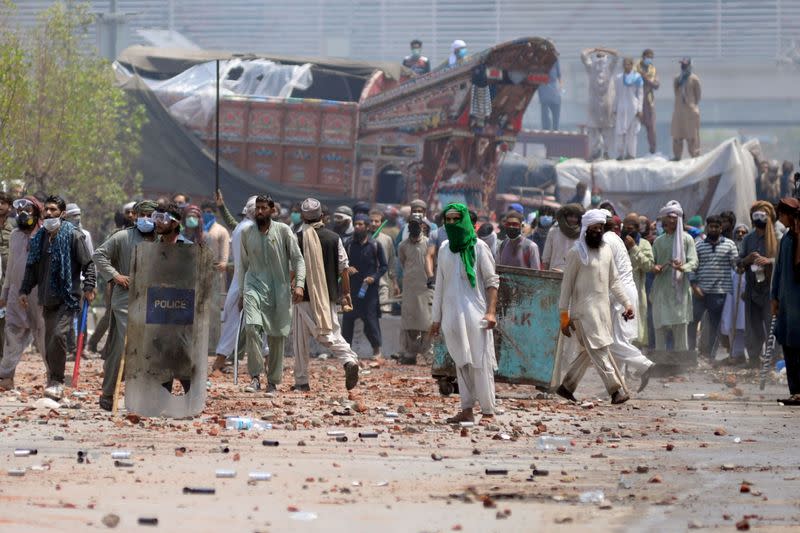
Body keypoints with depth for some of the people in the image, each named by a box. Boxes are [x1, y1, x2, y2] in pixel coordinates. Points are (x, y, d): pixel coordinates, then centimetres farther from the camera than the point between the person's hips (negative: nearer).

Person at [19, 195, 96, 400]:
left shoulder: (73, 235, -4)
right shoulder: (39, 237, 14)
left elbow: (88, 263, -4)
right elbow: (32, 266, 20)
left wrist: (88, 287, -14)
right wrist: (24, 290, 11)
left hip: (67, 297, -6)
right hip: (47, 298, 6)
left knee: (58, 335, -20)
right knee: (49, 341, 8)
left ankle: (56, 382, -14)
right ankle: (55, 383, 17)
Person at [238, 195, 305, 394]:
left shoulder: (283, 231, -1)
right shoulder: (247, 232, 7)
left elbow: (298, 259, -1)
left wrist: (299, 284, -14)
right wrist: (241, 293, 16)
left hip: (279, 289, -1)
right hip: (254, 286, 1)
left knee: (277, 336, 3)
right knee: (251, 327, -22)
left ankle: (273, 381, 15)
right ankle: (255, 377, -18)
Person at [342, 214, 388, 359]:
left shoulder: (375, 246, 2)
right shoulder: (349, 245, 9)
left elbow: (383, 266, 4)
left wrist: (374, 277, -12)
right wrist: (346, 269, -8)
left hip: (369, 288, -3)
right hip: (351, 288, 3)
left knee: (371, 318, -3)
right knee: (347, 319, 0)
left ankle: (376, 349, 11)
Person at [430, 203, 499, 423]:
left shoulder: (478, 247, -2)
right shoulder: (445, 248, 13)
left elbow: (492, 281, -3)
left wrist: (491, 311, -14)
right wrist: (436, 318, 16)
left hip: (475, 313, -5)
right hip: (452, 314, 5)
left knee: (480, 363, -7)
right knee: (461, 363, 5)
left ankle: (488, 411, -5)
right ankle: (466, 410, 6)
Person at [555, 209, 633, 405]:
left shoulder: (606, 250, 14)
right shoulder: (576, 253, -6)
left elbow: (614, 280, 18)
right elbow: (567, 285, -5)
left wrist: (627, 303, 6)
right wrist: (564, 315, -8)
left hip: (603, 309, 7)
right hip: (584, 310, -7)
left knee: (590, 352, 10)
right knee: (599, 349, -12)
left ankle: (566, 386, 22)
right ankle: (615, 390, -17)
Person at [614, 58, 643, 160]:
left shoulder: (637, 77, 1)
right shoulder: (619, 78, 9)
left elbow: (640, 94, 0)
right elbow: (616, 95, 13)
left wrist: (639, 109, -6)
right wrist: (615, 109, 10)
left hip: (633, 107, -2)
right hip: (621, 108, 2)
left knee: (632, 131, -2)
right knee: (620, 131, -3)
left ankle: (631, 153, 2)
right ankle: (620, 154, 0)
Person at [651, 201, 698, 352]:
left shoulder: (686, 239, 3)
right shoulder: (658, 241, 14)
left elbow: (693, 262, -4)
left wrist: (682, 267, -25)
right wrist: (654, 267, -10)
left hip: (680, 288, -3)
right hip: (661, 288, 3)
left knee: (680, 327, -4)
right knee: (660, 328, 1)